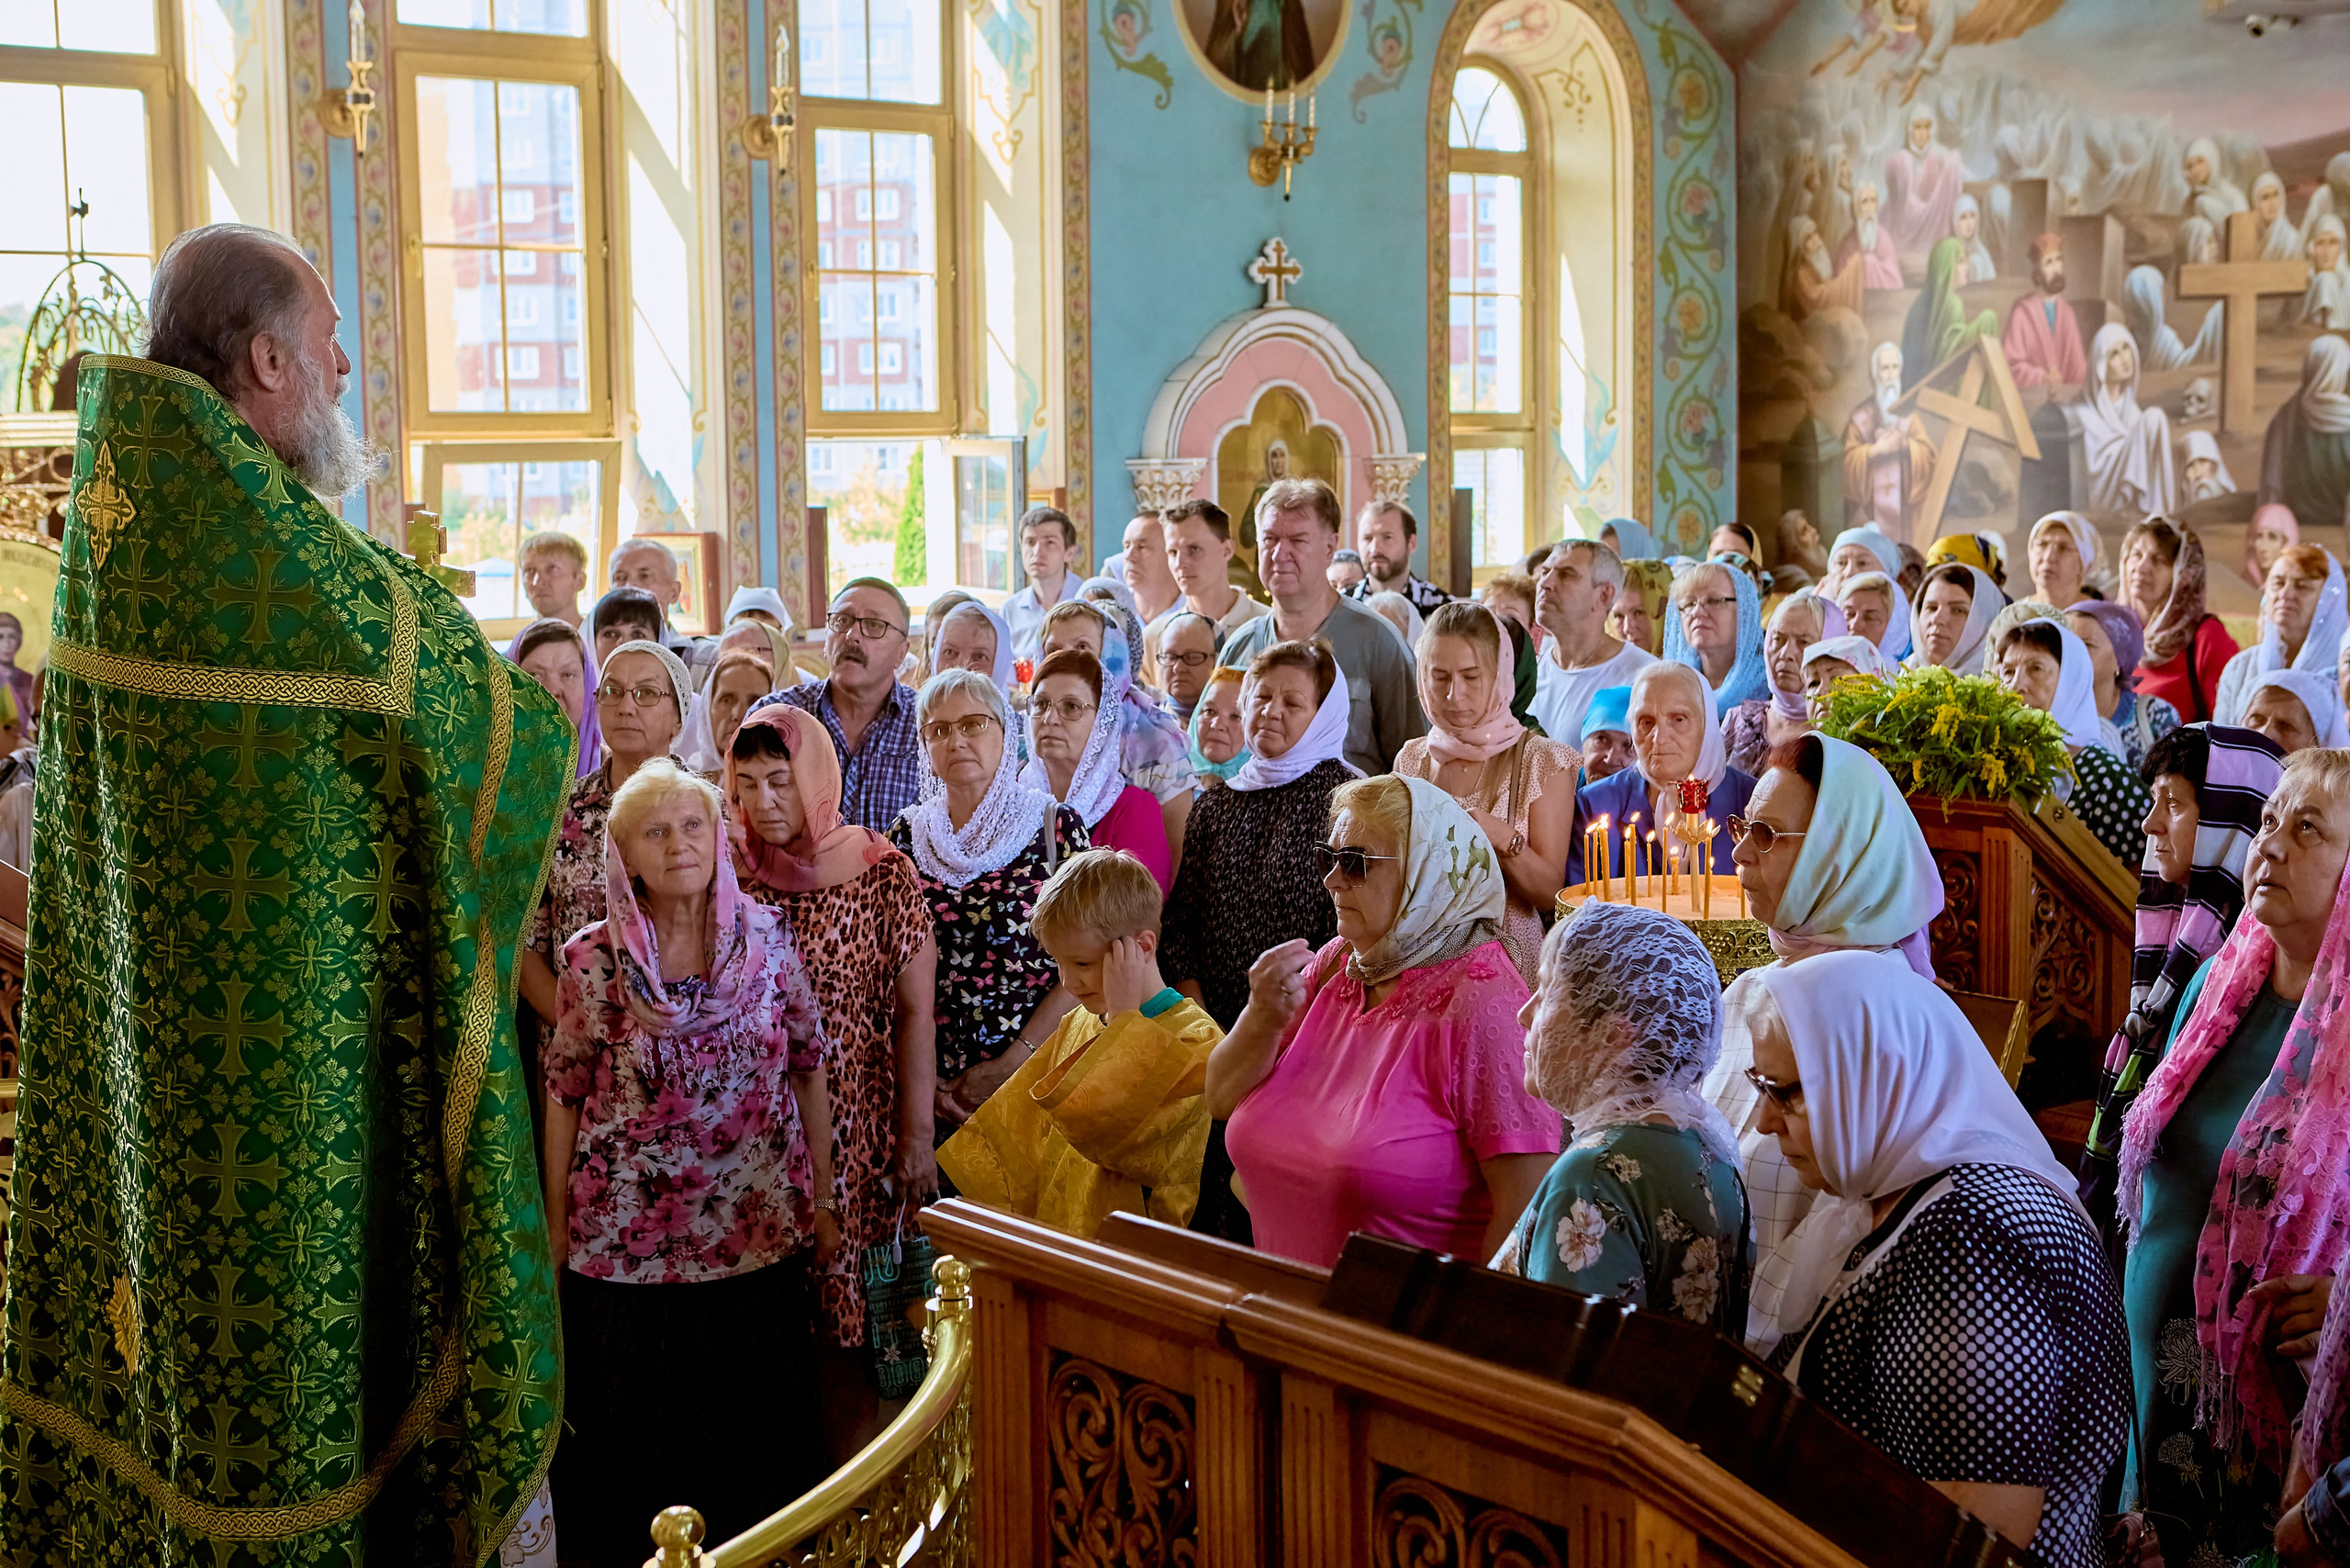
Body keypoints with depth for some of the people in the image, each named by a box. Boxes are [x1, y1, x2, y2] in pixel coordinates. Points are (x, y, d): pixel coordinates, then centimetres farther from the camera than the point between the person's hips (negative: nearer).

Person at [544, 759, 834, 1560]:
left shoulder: (765, 938, -3)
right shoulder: (593, 959, -6)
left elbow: (808, 1068, 4)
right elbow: (564, 1095, 0)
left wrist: (822, 1201, 6)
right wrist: (555, 1226, 3)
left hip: (759, 1230, 1)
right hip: (627, 1243, -1)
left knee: (750, 1426, 11)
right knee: (635, 1435, 9)